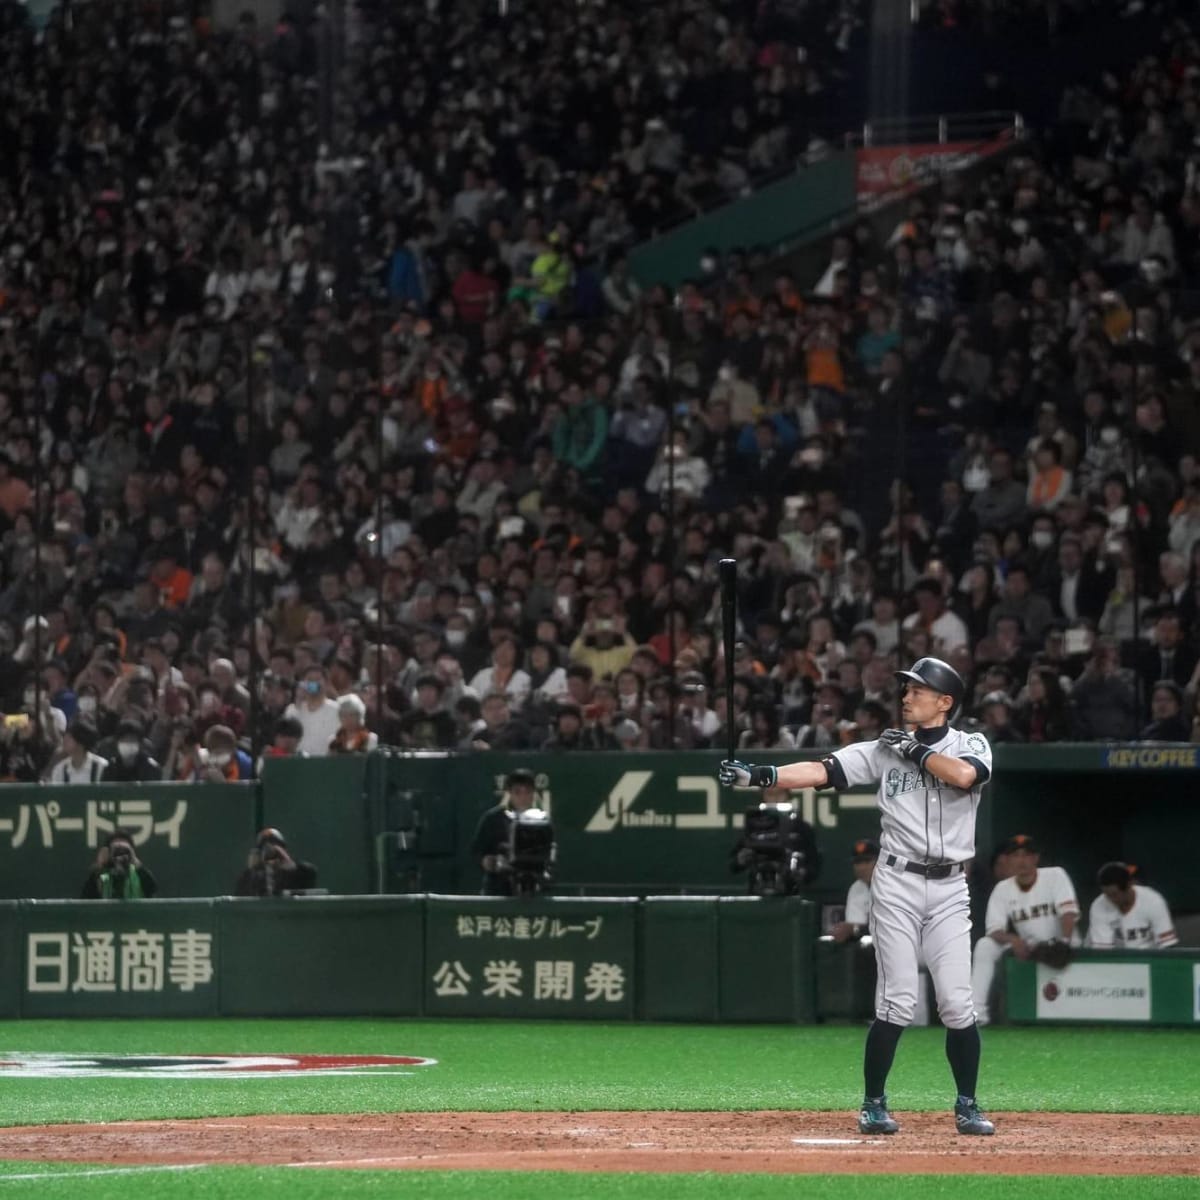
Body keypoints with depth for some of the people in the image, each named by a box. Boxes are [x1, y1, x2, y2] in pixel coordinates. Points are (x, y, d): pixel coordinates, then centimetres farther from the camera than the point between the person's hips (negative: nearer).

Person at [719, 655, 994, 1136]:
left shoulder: (971, 745, 3)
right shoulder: (885, 748, 5)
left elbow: (964, 775, -20)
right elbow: (821, 770, -5)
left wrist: (914, 751, -9)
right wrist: (760, 776, -18)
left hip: (949, 889, 0)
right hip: (897, 884, 0)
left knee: (957, 1002, -3)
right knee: (898, 1001, -7)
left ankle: (967, 1107, 11)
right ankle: (873, 1104, 5)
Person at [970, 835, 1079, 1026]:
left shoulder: (1055, 876, -8)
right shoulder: (1002, 889, 1)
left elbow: (1068, 911, -21)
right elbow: (993, 931, -8)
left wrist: (1064, 942, -38)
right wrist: (1012, 939, -31)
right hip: (1026, 946, 3)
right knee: (985, 945, -18)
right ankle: (977, 1010, -22)